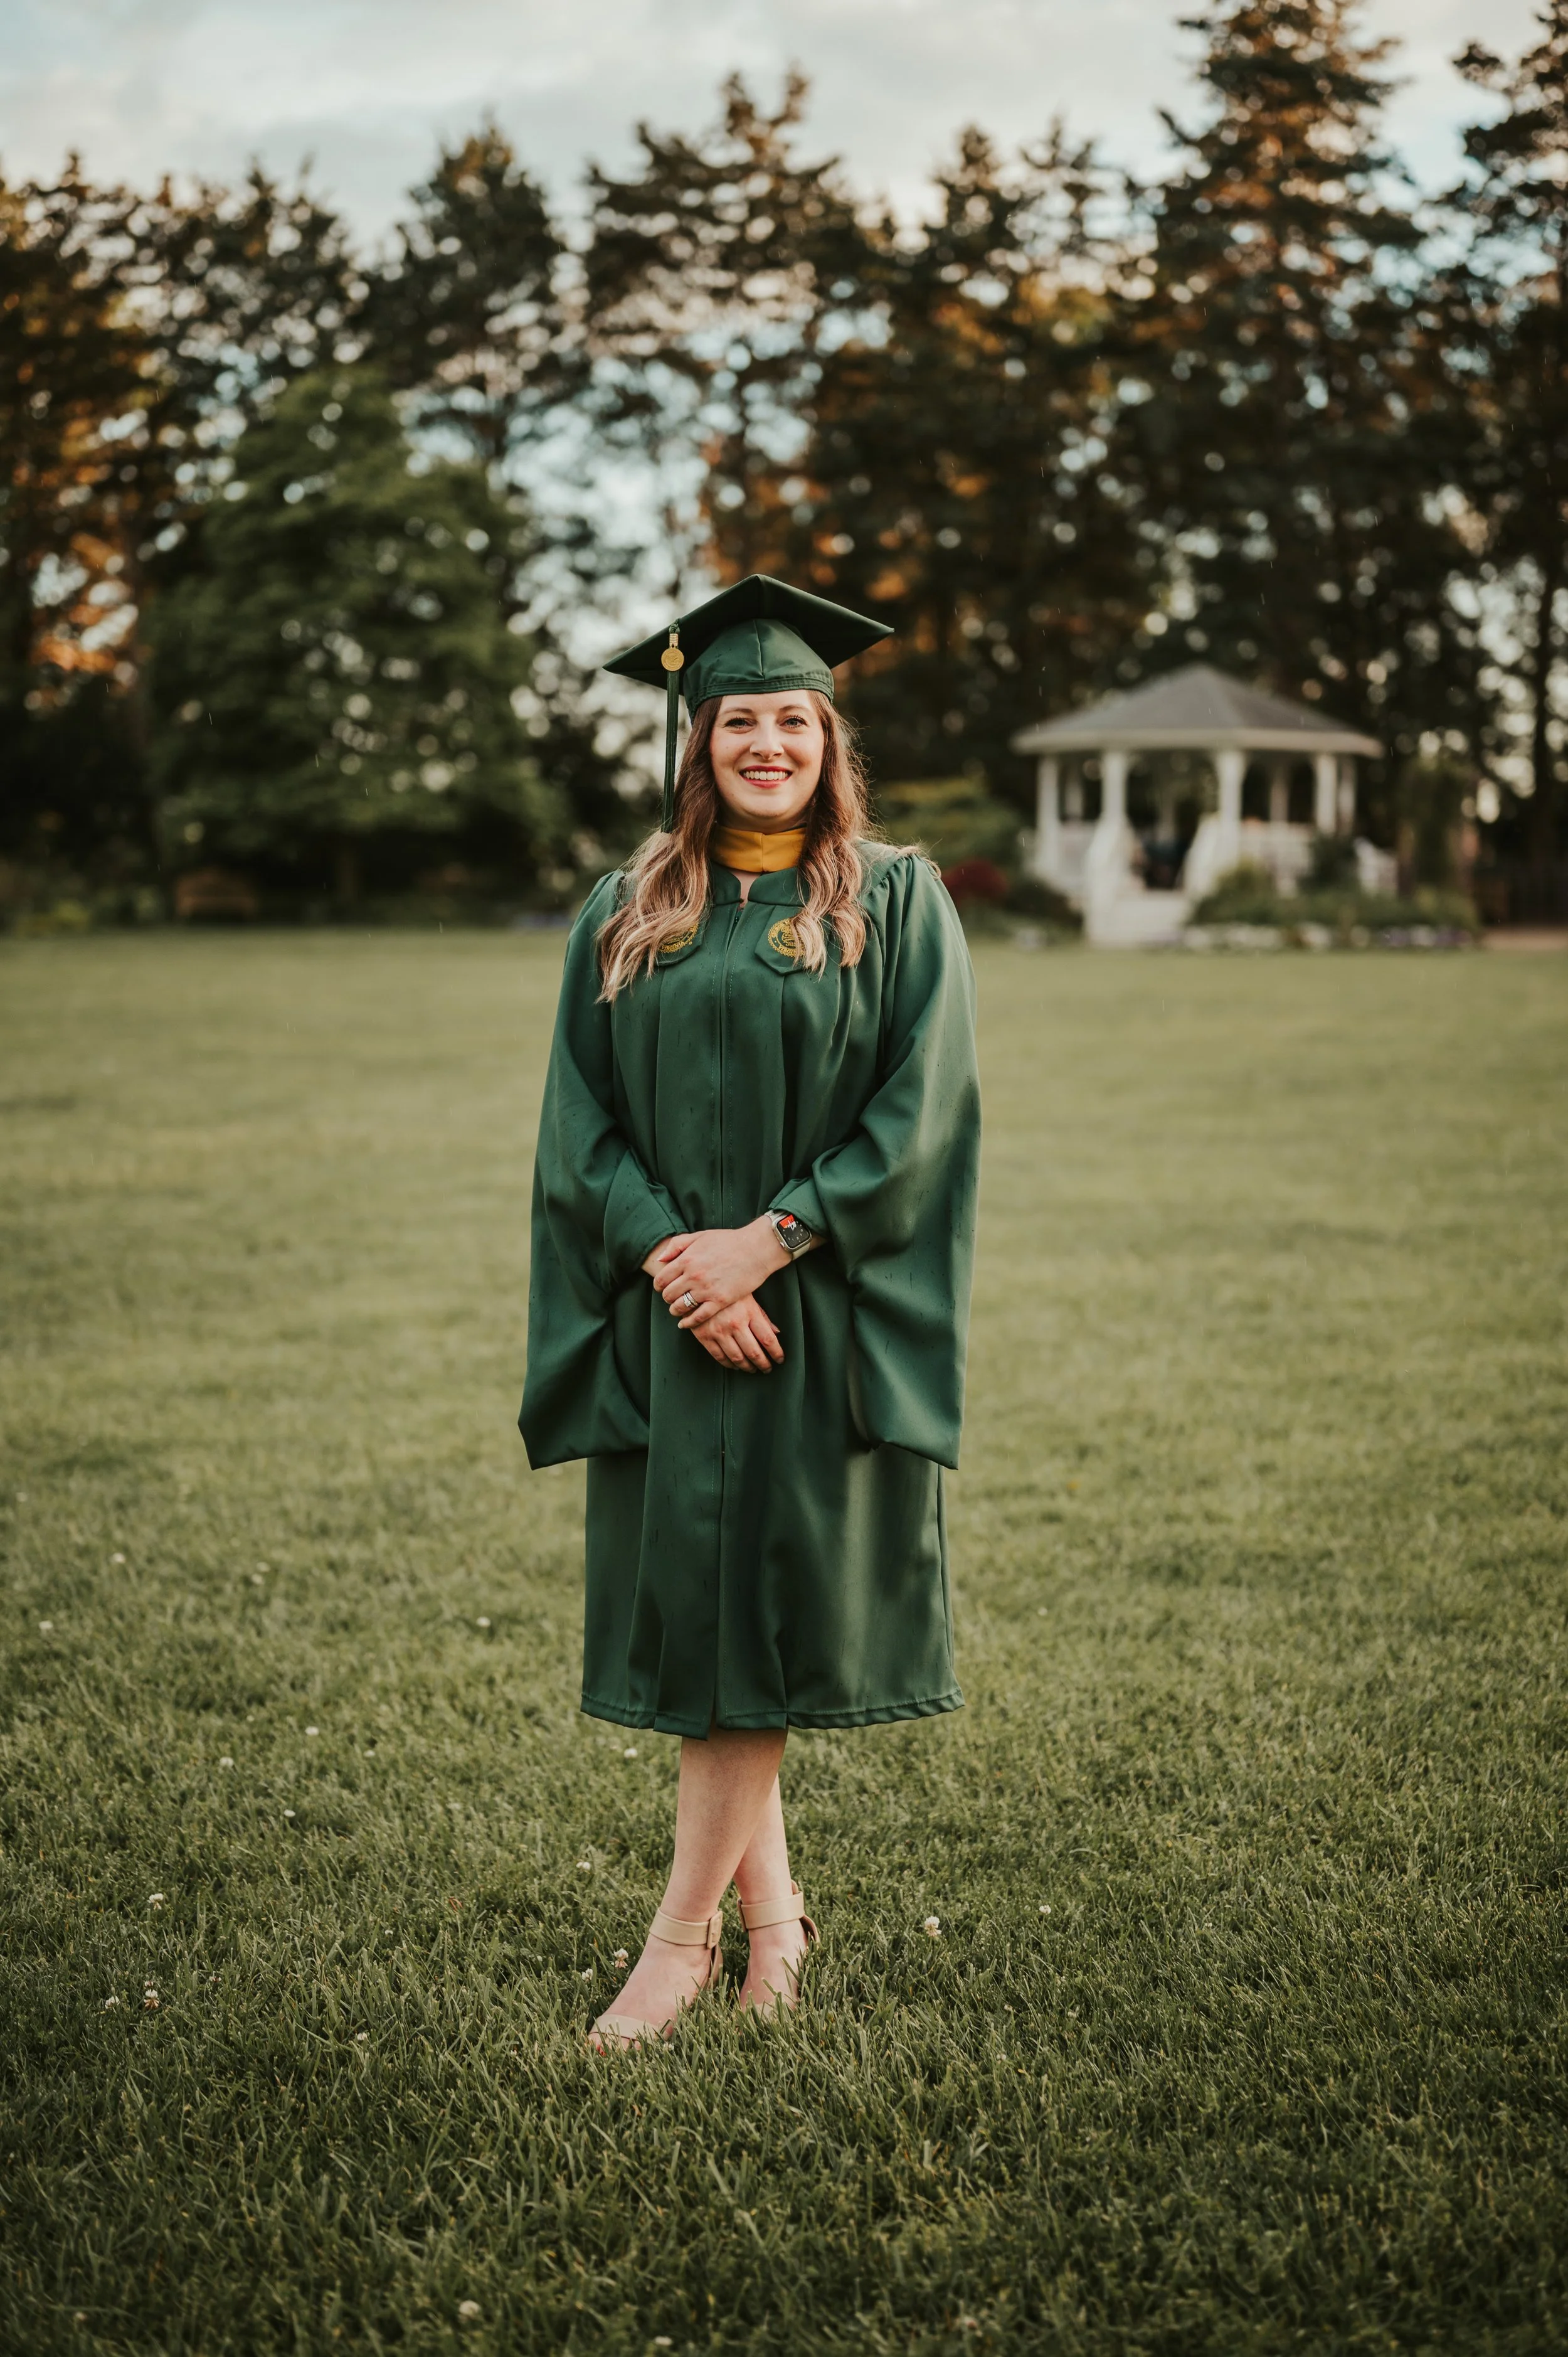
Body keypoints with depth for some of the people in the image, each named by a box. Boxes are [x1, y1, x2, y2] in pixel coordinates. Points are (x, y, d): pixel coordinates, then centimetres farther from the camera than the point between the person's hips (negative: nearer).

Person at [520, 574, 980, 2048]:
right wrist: (672, 1258, -12)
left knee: (754, 1608, -2)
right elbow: (582, 1123, 3)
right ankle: (771, 1903, 23)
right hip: (666, 1314, 3)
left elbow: (917, 1113, -7)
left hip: (823, 1312, -3)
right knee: (697, 1603, 7)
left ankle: (685, 1930, 5)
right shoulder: (626, 917, 7)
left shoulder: (896, 904, 0)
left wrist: (767, 1239, -16)